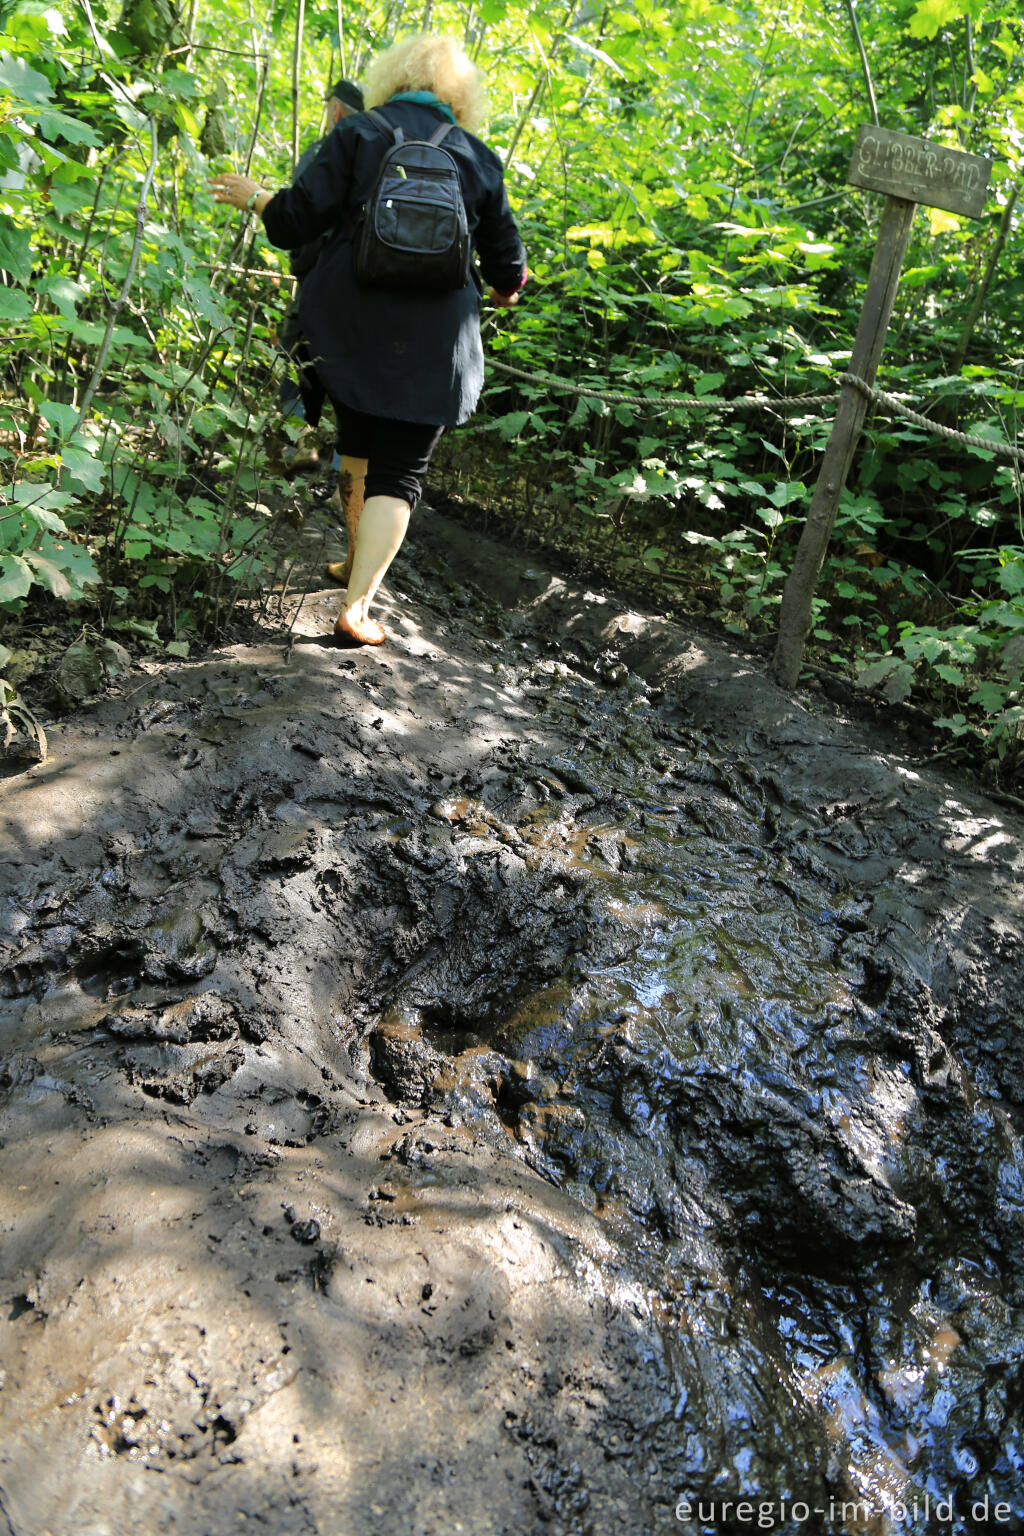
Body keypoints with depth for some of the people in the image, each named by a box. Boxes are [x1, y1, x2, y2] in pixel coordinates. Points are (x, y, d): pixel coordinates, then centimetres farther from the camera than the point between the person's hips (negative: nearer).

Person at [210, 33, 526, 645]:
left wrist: (254, 197, 16)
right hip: (431, 341, -1)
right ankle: (357, 606, -8)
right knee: (400, 472, 2)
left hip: (350, 323, 1)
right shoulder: (478, 159, 5)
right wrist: (505, 286, 34)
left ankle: (358, 560, 38)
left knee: (359, 444, 22)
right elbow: (506, 265, 11)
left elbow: (298, 217, -5)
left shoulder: (358, 133, 0)